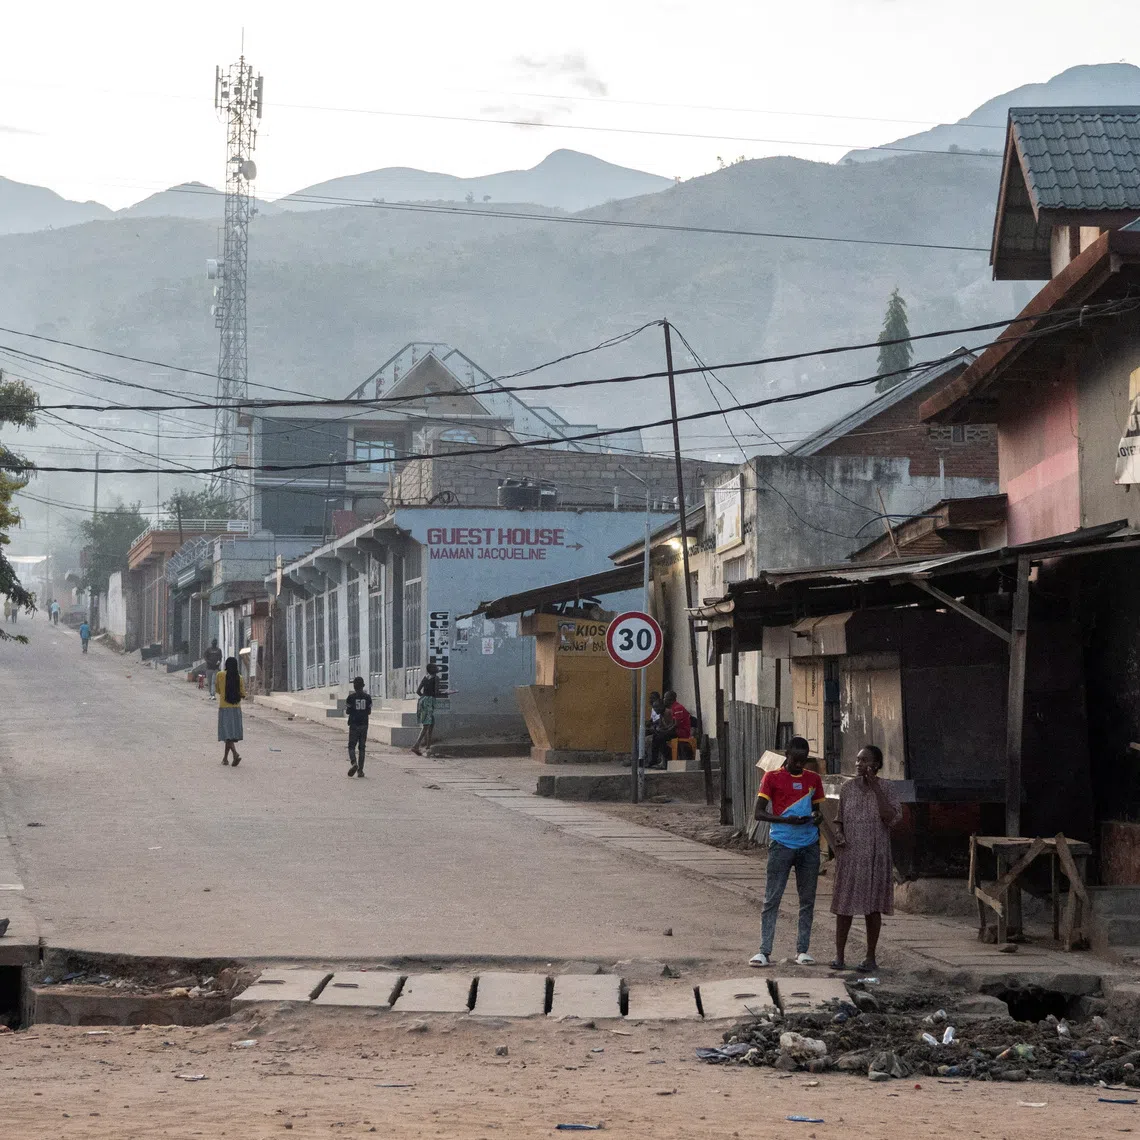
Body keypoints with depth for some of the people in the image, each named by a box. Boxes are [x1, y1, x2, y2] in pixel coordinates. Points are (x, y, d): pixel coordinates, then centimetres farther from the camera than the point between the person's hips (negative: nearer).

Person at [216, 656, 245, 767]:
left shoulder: (221, 675, -5)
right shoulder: (240, 678, -1)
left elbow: (218, 690, 7)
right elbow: (243, 694, 1)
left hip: (224, 708, -3)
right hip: (236, 708, 3)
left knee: (227, 733, -6)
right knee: (232, 733, 13)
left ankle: (235, 754, -27)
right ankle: (225, 757, 20)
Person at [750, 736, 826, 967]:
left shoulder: (813, 779, 11)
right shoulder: (772, 778, 0)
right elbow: (759, 813, -4)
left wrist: (816, 818, -4)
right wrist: (788, 820, -17)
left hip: (809, 846, 4)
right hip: (782, 844, -4)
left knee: (807, 900, 6)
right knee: (772, 898, -5)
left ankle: (802, 950, 12)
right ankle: (765, 951, -3)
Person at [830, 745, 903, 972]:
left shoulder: (885, 789, -3)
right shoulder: (848, 787, 5)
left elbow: (891, 818, -18)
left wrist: (875, 787, -18)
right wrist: (839, 835, -6)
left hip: (875, 856, -2)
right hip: (850, 854, 2)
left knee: (872, 906, 3)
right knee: (844, 904, 2)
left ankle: (870, 957, 11)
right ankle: (839, 955, 8)